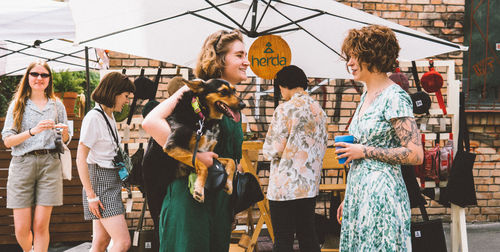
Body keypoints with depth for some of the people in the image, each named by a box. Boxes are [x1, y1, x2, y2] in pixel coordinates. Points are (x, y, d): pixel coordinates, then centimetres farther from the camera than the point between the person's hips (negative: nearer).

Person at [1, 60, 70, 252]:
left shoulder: (57, 105, 15)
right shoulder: (17, 105, 10)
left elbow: (65, 141, 18)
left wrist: (65, 132, -5)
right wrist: (33, 131, -15)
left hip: (49, 164, 1)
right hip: (22, 164, -1)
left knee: (41, 225, -7)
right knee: (21, 229, -3)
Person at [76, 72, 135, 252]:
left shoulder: (110, 116, 14)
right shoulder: (93, 117, -13)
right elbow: (81, 159, -16)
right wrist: (91, 195, -18)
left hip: (112, 181, 9)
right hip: (100, 182, -9)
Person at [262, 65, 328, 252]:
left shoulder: (285, 109, -13)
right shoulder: (319, 110, 9)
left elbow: (272, 150, -14)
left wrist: (268, 151, 7)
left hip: (285, 187, -7)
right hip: (311, 185, 7)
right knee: (308, 236, 13)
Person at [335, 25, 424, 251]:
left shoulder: (395, 97, -12)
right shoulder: (366, 95, 14)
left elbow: (415, 154, -18)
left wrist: (364, 151, -15)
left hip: (381, 192, -9)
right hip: (358, 191, 9)